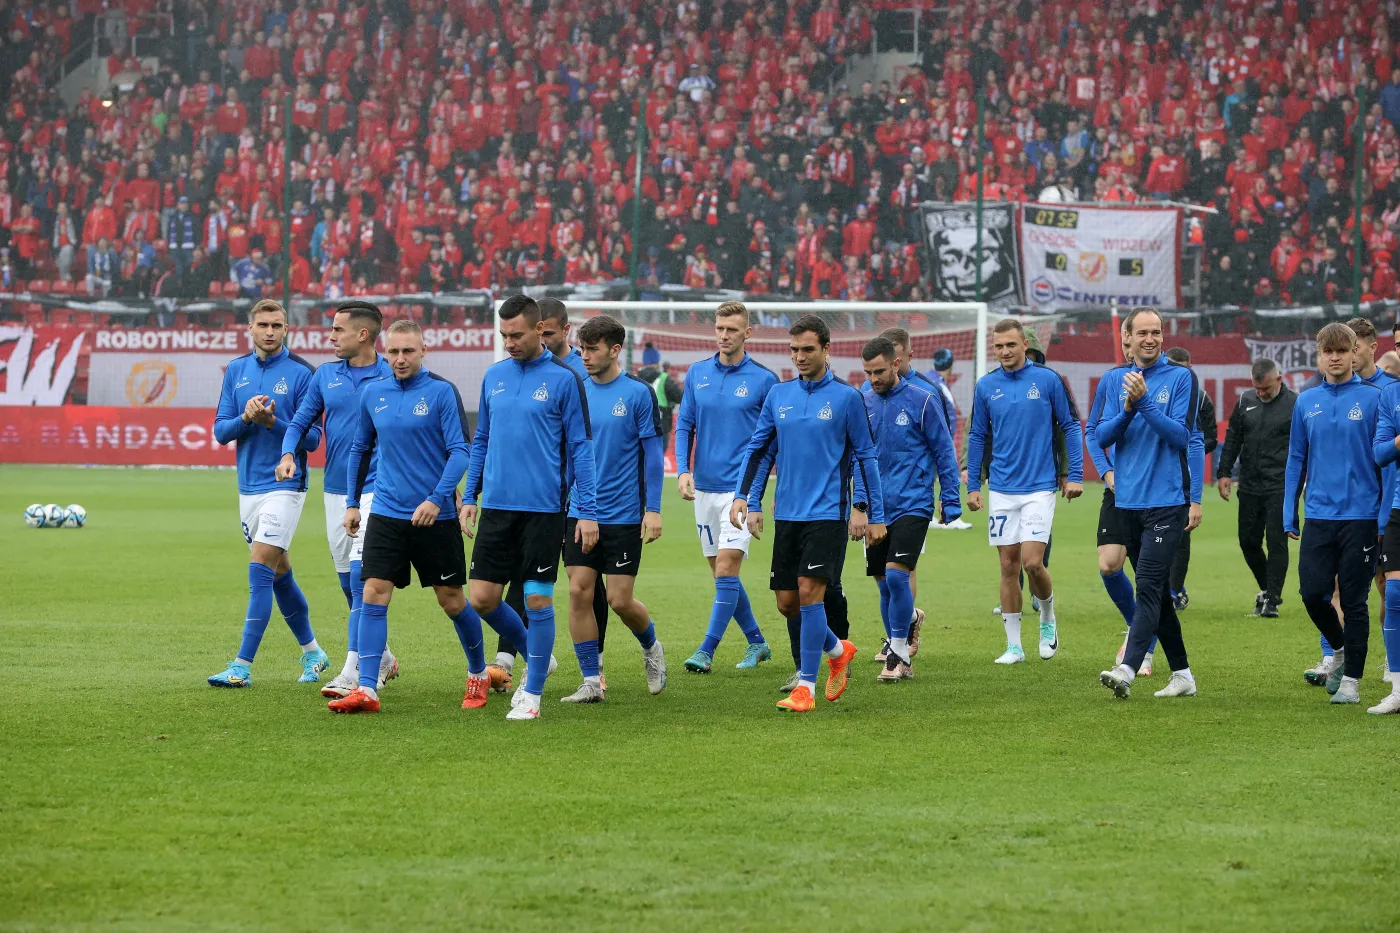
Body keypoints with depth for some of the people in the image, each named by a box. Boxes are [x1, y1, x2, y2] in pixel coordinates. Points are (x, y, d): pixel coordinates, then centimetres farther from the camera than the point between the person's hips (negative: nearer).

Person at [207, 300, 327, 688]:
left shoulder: (300, 373, -7)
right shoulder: (236, 371, 9)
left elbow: (312, 438, -7)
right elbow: (220, 431, 6)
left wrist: (273, 422, -22)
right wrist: (246, 417, -13)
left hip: (284, 485, -6)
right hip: (248, 488, 6)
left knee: (260, 571, -14)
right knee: (279, 574, 15)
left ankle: (242, 666, -15)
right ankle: (312, 652, 30)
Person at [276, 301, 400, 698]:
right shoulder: (326, 375, 8)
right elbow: (301, 421, 12)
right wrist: (288, 454, -8)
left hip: (375, 490, -6)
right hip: (335, 491, 6)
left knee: (360, 575, -15)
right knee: (349, 583, 12)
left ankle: (352, 672, -17)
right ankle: (382, 658, 29)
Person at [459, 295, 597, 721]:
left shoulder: (563, 379, -4)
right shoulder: (494, 377, 10)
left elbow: (580, 447, -4)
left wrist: (587, 511, -8)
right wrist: (469, 496, 13)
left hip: (543, 507, -5)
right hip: (496, 506, 5)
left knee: (538, 599, -2)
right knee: (482, 598, 1)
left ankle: (532, 693, 10)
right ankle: (537, 657, 25)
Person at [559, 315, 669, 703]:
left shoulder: (638, 393, -6)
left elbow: (653, 452, -5)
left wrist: (653, 509, -10)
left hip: (624, 514, -4)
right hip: (580, 511, 4)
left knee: (620, 600, -2)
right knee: (579, 593, -4)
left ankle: (651, 649, 28)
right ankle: (591, 681, 4)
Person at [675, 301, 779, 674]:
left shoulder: (764, 380, -4)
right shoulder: (697, 374, 6)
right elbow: (684, 425, 10)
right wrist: (683, 470, -4)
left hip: (741, 489, -5)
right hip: (704, 488, 5)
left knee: (726, 569, -14)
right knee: (722, 574, 10)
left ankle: (706, 651, -13)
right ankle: (756, 642, 25)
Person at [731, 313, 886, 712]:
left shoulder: (846, 397, -3)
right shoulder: (778, 395, 8)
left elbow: (865, 456, 2)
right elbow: (757, 449, 14)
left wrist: (871, 513, 0)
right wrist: (745, 497, 3)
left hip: (828, 513, -5)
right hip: (787, 514, 5)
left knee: (810, 591, -15)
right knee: (787, 602, 5)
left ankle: (806, 687, -11)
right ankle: (837, 650, 32)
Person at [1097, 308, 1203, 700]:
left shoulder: (1181, 377, -2)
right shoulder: (1115, 379, 11)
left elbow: (1182, 435, -10)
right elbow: (1100, 437, 5)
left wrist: (1145, 402, -19)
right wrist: (1128, 408, -12)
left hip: (1167, 502, -5)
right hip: (1128, 502, 6)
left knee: (1149, 586, -16)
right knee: (1158, 592, 11)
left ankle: (1126, 670, -27)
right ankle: (1182, 674, 19)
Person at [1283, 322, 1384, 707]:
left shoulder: (1372, 398, -3)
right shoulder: (1306, 402, 7)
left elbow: (1384, 456, -1)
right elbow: (1296, 460, 12)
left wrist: (1388, 516, -5)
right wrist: (1289, 516, 9)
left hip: (1361, 516, -3)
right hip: (1318, 515, 3)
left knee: (1354, 600, 2)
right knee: (1312, 593, -1)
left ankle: (1351, 680, 12)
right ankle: (1339, 649, 28)